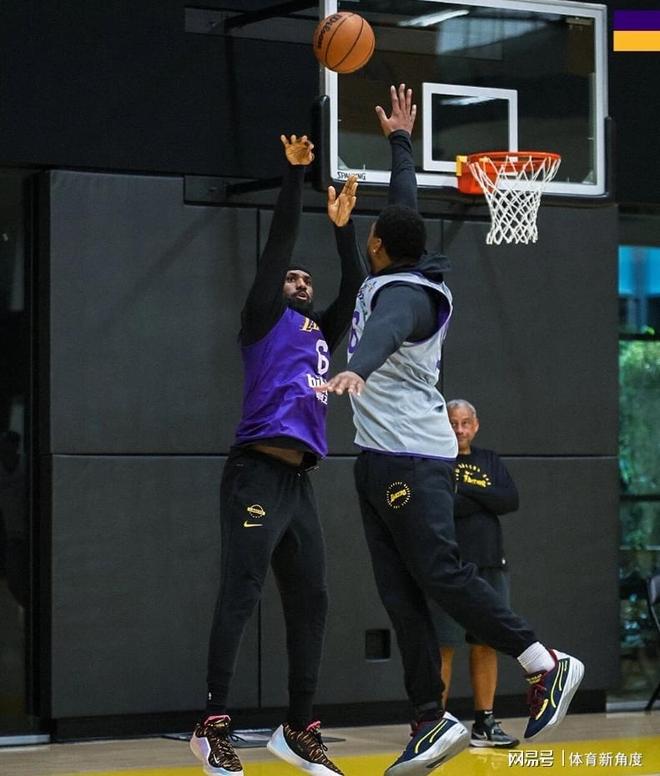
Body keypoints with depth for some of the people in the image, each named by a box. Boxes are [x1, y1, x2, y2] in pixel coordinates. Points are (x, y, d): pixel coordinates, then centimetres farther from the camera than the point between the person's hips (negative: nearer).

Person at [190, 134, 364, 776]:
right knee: (241, 595, -13)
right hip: (257, 472, -8)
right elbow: (279, 243, 0)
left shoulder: (319, 333, 25)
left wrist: (343, 228, 19)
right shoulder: (265, 321, 7)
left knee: (309, 602, 6)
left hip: (299, 480, 8)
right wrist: (295, 171, 1)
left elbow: (354, 291, 24)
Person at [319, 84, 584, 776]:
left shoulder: (404, 292, -15)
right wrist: (399, 140, 39)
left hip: (411, 459, -10)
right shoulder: (396, 277, 12)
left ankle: (547, 665, -2)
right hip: (380, 458, 10)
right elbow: (405, 205, 28)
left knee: (440, 574, -11)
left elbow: (384, 333, -38)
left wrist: (354, 371, -57)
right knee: (402, 596, 4)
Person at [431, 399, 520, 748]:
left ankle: (485, 723, 11)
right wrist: (484, 499, -12)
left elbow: (511, 500, 0)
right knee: (444, 646, -6)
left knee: (486, 644, 5)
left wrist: (467, 491, -9)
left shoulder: (490, 461, 16)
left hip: (490, 565, 5)